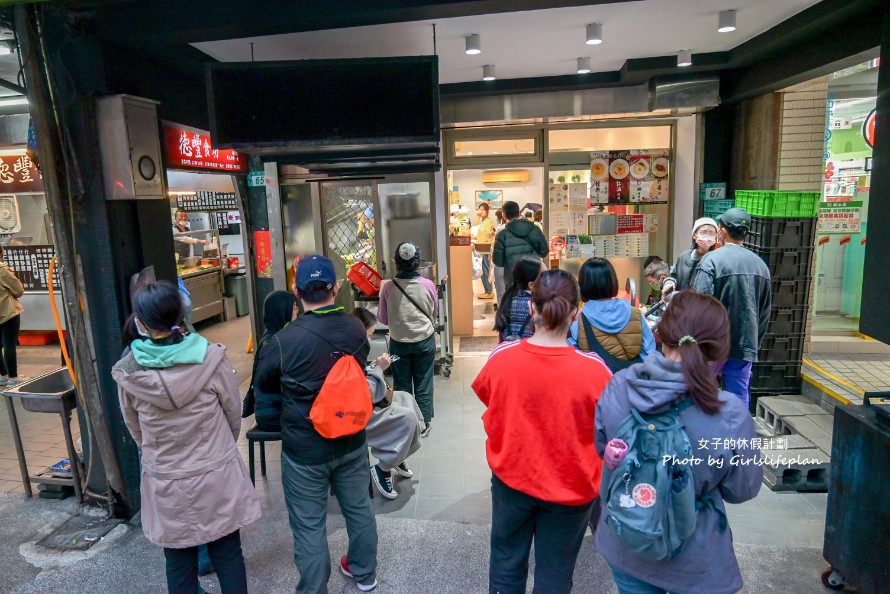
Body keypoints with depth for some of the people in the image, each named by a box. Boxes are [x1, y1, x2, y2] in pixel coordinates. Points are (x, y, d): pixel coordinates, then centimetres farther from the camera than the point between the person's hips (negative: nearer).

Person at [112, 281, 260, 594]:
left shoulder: (128, 372, -14)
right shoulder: (212, 358, -18)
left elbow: (135, 430, 2)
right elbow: (234, 416, -4)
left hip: (166, 484, 1)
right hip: (217, 477, -1)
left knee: (179, 565, 20)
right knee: (228, 557, 17)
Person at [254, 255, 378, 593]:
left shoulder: (284, 341, -24)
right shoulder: (356, 328, -11)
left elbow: (263, 384, -3)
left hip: (305, 451, -5)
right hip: (352, 442, 5)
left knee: (309, 527, 13)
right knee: (358, 508, 23)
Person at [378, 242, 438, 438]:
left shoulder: (388, 287, -14)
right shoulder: (428, 285, -13)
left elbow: (383, 319, -2)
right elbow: (435, 315, 2)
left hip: (398, 342, 0)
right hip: (425, 341, 0)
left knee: (401, 385, 15)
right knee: (423, 384, 13)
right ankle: (424, 424, 23)